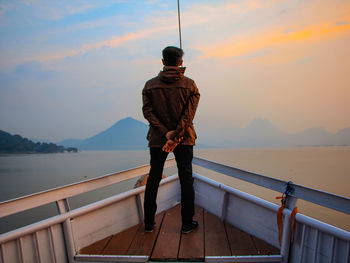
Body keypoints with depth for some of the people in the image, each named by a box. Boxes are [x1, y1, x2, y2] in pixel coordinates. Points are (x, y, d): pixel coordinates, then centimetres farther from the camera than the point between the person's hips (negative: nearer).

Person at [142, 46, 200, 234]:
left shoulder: (150, 85, 1)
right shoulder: (190, 85, -4)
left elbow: (147, 111, -9)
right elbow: (189, 114, -13)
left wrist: (165, 133, -13)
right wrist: (176, 136, -15)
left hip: (157, 139, 2)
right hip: (184, 139, -1)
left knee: (153, 179, 13)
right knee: (186, 180, 9)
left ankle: (149, 223, 22)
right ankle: (187, 223, 19)